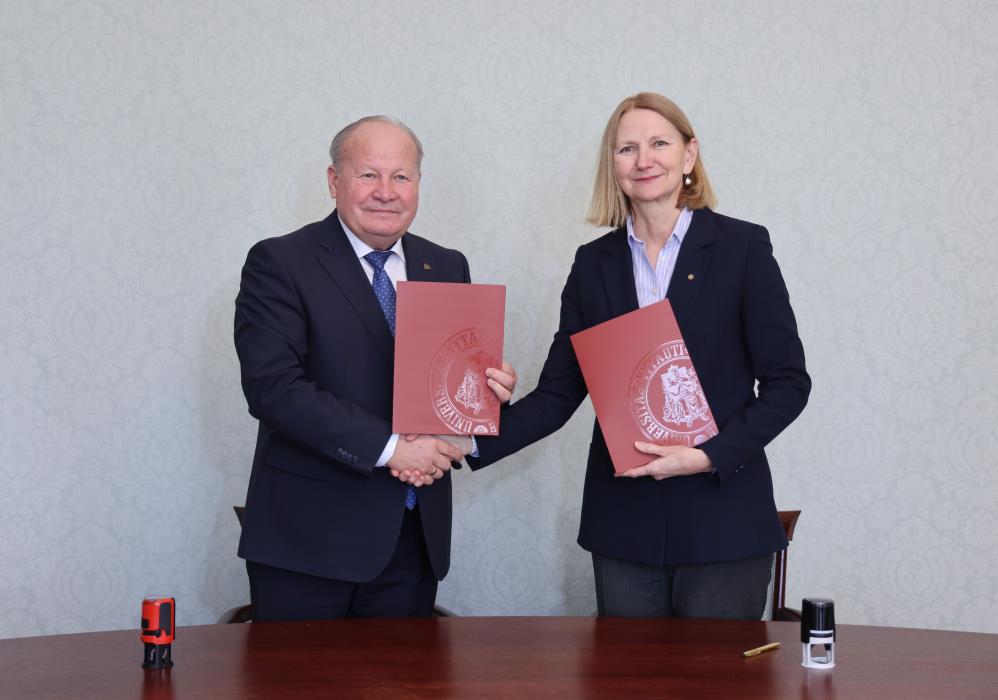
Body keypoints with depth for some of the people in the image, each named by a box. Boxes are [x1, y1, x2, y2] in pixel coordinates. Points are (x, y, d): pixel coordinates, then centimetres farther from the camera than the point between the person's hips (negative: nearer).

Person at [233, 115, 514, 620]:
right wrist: (388, 446, -20)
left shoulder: (447, 269, 11)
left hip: (414, 536, 5)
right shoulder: (278, 264, -6)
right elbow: (273, 386, -17)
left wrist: (487, 386, -8)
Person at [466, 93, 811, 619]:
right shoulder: (594, 263, 7)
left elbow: (787, 383, -4)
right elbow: (558, 393, 6)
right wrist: (473, 441, -9)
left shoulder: (742, 247, -3)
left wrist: (709, 456, -16)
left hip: (722, 519, -3)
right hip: (623, 521, 3)